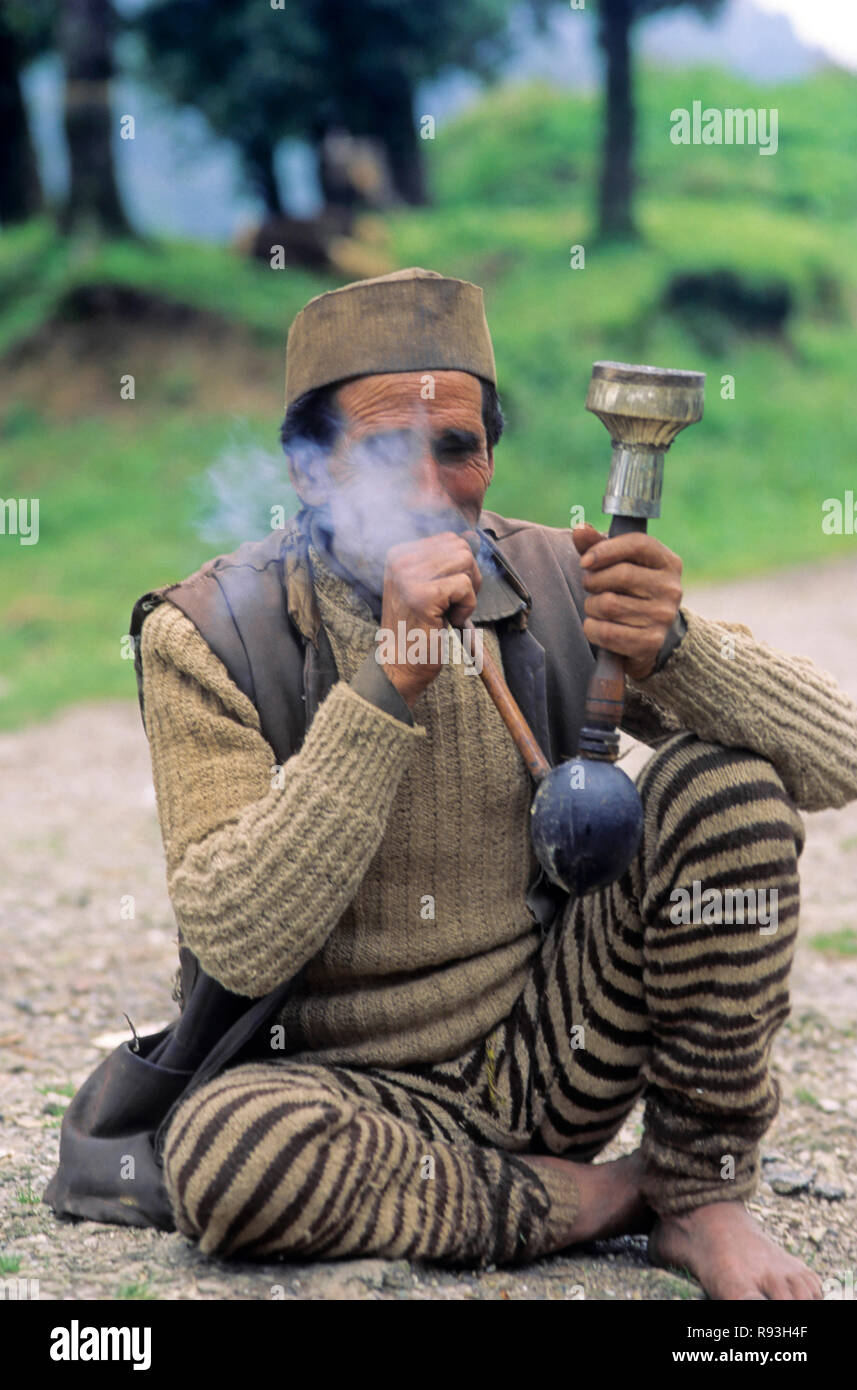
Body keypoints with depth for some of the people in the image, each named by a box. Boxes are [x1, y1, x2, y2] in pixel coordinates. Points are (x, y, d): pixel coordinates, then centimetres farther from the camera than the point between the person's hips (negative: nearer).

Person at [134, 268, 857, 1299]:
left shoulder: (555, 585, -4)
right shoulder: (210, 635, -12)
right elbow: (239, 945, -24)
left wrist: (674, 647, -27)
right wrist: (387, 688, -30)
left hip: (552, 1048, 2)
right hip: (362, 1086, -2)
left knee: (723, 779, -17)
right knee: (223, 1147, -36)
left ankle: (701, 1196, -5)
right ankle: (597, 1199, -11)